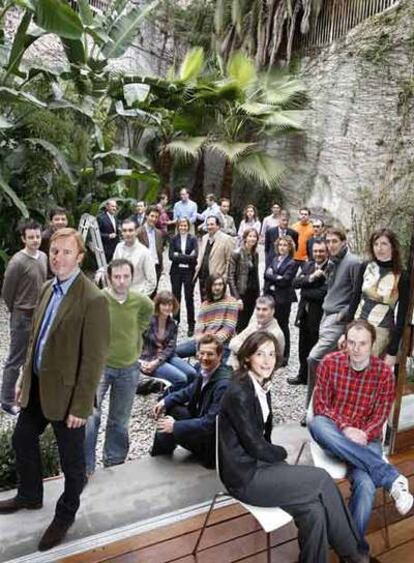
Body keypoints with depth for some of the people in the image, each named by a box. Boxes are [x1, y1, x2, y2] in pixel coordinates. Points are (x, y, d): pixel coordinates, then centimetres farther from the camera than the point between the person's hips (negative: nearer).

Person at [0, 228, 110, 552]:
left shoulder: (93, 300, -22)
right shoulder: (49, 288, 4)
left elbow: (94, 359, -21)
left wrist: (80, 406, -19)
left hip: (65, 392, -8)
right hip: (36, 387, 8)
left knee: (71, 459, 13)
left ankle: (65, 516, 37)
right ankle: (30, 496, 50)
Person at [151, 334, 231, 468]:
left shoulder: (224, 384, -32)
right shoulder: (205, 369, -5)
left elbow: (210, 424, -31)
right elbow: (191, 390, 13)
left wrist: (175, 426, -25)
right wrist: (166, 401, -2)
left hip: (214, 438, -8)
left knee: (165, 430, -13)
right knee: (168, 408, 3)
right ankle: (156, 459, 21)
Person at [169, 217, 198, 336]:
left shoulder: (193, 239, 1)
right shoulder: (174, 239, 5)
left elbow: (195, 255, -10)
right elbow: (171, 255, -5)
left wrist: (179, 256, -11)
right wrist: (187, 257, -12)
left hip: (189, 271, -2)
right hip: (176, 271, 2)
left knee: (189, 298, 2)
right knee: (176, 297, 8)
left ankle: (191, 325, 10)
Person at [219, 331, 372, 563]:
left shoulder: (262, 387, 7)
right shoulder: (239, 393, -22)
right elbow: (255, 445, -17)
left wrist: (277, 454, -3)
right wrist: (283, 453, -1)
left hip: (260, 463, 7)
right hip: (246, 476, -7)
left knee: (314, 509, -11)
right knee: (322, 479, -10)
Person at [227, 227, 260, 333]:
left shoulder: (255, 254, 8)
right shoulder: (237, 254, -10)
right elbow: (230, 277, -13)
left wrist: (257, 292, 10)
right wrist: (236, 297, -17)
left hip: (252, 293, 6)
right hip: (241, 293, -6)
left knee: (245, 323, 11)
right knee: (239, 325, -1)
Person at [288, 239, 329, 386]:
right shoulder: (307, 265, 10)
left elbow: (324, 293, -21)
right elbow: (295, 283, -1)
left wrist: (305, 292, -9)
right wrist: (310, 278, -17)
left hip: (319, 314, -7)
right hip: (304, 312, 7)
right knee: (303, 347, 18)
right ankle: (303, 376, 35)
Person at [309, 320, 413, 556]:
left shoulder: (384, 372, -4)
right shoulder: (330, 363, -5)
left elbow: (380, 417, -2)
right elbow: (320, 406, -5)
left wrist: (362, 435, -22)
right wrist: (345, 428, -21)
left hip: (366, 438, -1)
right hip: (334, 432, 1)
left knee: (365, 484, -33)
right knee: (317, 424, -37)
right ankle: (391, 477, -31)